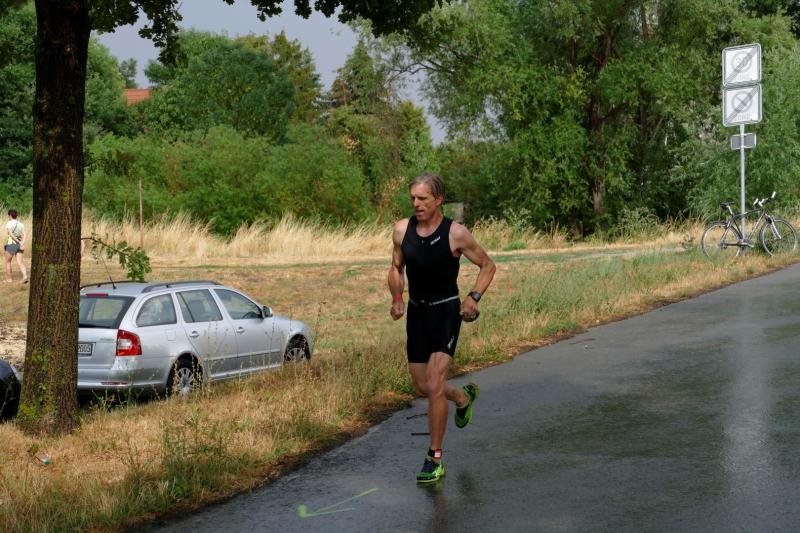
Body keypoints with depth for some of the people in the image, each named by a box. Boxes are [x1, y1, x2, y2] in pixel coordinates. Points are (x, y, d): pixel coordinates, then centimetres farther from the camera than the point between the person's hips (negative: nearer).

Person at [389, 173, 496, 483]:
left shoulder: (456, 234, -13)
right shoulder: (402, 230, -2)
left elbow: (487, 265, 0)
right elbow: (396, 268, 15)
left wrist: (474, 297, -14)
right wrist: (397, 298, -3)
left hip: (446, 312, -5)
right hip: (416, 312, 5)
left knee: (434, 386, -15)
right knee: (422, 387, 12)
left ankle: (435, 459, -5)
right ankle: (464, 397, 46)